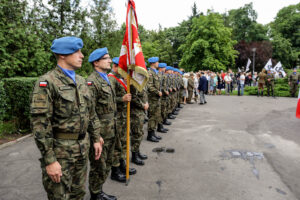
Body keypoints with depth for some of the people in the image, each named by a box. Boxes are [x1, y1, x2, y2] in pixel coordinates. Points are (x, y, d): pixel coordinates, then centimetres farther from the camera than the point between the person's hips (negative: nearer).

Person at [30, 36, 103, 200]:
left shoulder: (81, 81, 9)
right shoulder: (47, 83, -14)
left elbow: (91, 113, 14)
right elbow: (40, 124, -18)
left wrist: (96, 139, 12)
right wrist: (49, 160, -18)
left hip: (83, 147, 7)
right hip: (60, 149, -6)